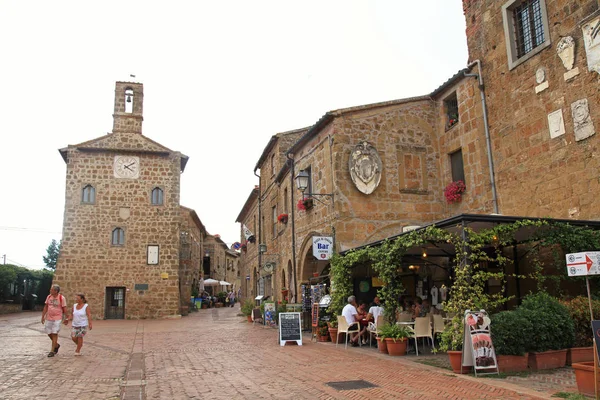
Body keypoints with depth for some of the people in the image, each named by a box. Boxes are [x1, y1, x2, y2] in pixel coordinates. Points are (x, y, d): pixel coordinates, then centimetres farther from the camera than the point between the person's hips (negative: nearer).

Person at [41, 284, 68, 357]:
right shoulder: (49, 297, 4)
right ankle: (56, 345, 33)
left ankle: (52, 351, 0)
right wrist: (43, 316, 7)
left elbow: (64, 309, -6)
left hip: (57, 319, -5)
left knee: (54, 333, -6)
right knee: (49, 333, 10)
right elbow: (45, 307, 10)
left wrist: (66, 318, -4)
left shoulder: (62, 298, -10)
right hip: (48, 318, 5)